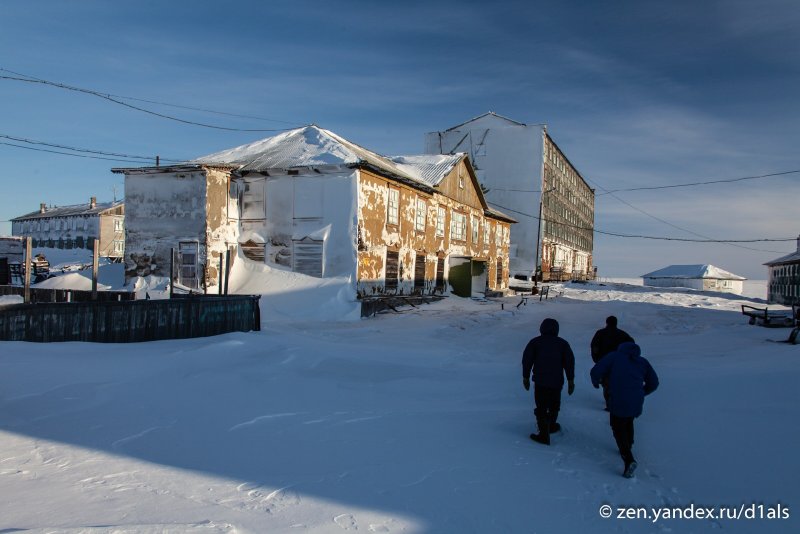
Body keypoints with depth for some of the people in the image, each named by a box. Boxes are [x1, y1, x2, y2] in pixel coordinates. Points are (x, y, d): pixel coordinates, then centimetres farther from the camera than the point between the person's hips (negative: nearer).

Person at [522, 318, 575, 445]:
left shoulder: (535, 342, 1)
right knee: (554, 406, 23)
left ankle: (544, 435, -1)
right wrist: (571, 380, 6)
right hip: (557, 382, 2)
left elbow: (527, 360, 0)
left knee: (541, 408, 2)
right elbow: (569, 362, 2)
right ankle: (551, 426, 40)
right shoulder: (562, 343, 5)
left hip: (540, 382, -2)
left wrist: (525, 377, 8)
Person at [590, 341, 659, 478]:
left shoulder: (614, 356, 4)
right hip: (636, 402, 5)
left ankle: (629, 459, -11)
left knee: (618, 427, 6)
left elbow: (595, 371, -3)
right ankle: (628, 448, 46)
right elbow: (653, 383, 14)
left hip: (618, 400, -5)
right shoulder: (643, 361, 16)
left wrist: (596, 382, 18)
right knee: (628, 423, 29)